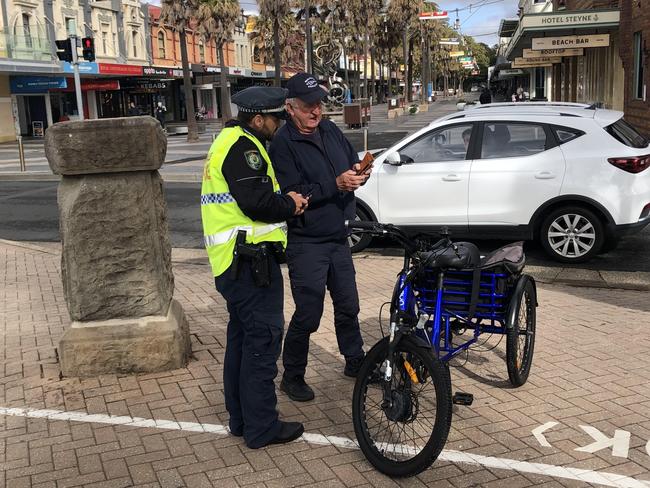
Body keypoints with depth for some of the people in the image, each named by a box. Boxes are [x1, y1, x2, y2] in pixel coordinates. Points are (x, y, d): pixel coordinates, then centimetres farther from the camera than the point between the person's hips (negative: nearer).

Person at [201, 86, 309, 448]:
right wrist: (290, 204, -6)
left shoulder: (230, 142, 21)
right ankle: (261, 427, 2)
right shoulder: (242, 146, -13)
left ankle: (241, 418, 26)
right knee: (263, 338, -5)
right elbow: (256, 201, -24)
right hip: (251, 259, -11)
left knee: (242, 337, 16)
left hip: (233, 260, 11)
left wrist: (286, 201, 7)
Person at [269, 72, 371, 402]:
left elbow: (353, 162, 15)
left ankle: (355, 361, 38)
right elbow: (292, 195, -21)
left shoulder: (330, 131, 7)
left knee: (348, 306, 19)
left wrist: (360, 174, -9)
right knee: (308, 315, -1)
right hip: (306, 243, -7)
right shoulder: (283, 145, -13)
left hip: (338, 237, 7)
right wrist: (336, 184, -28)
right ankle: (292, 377, 17)